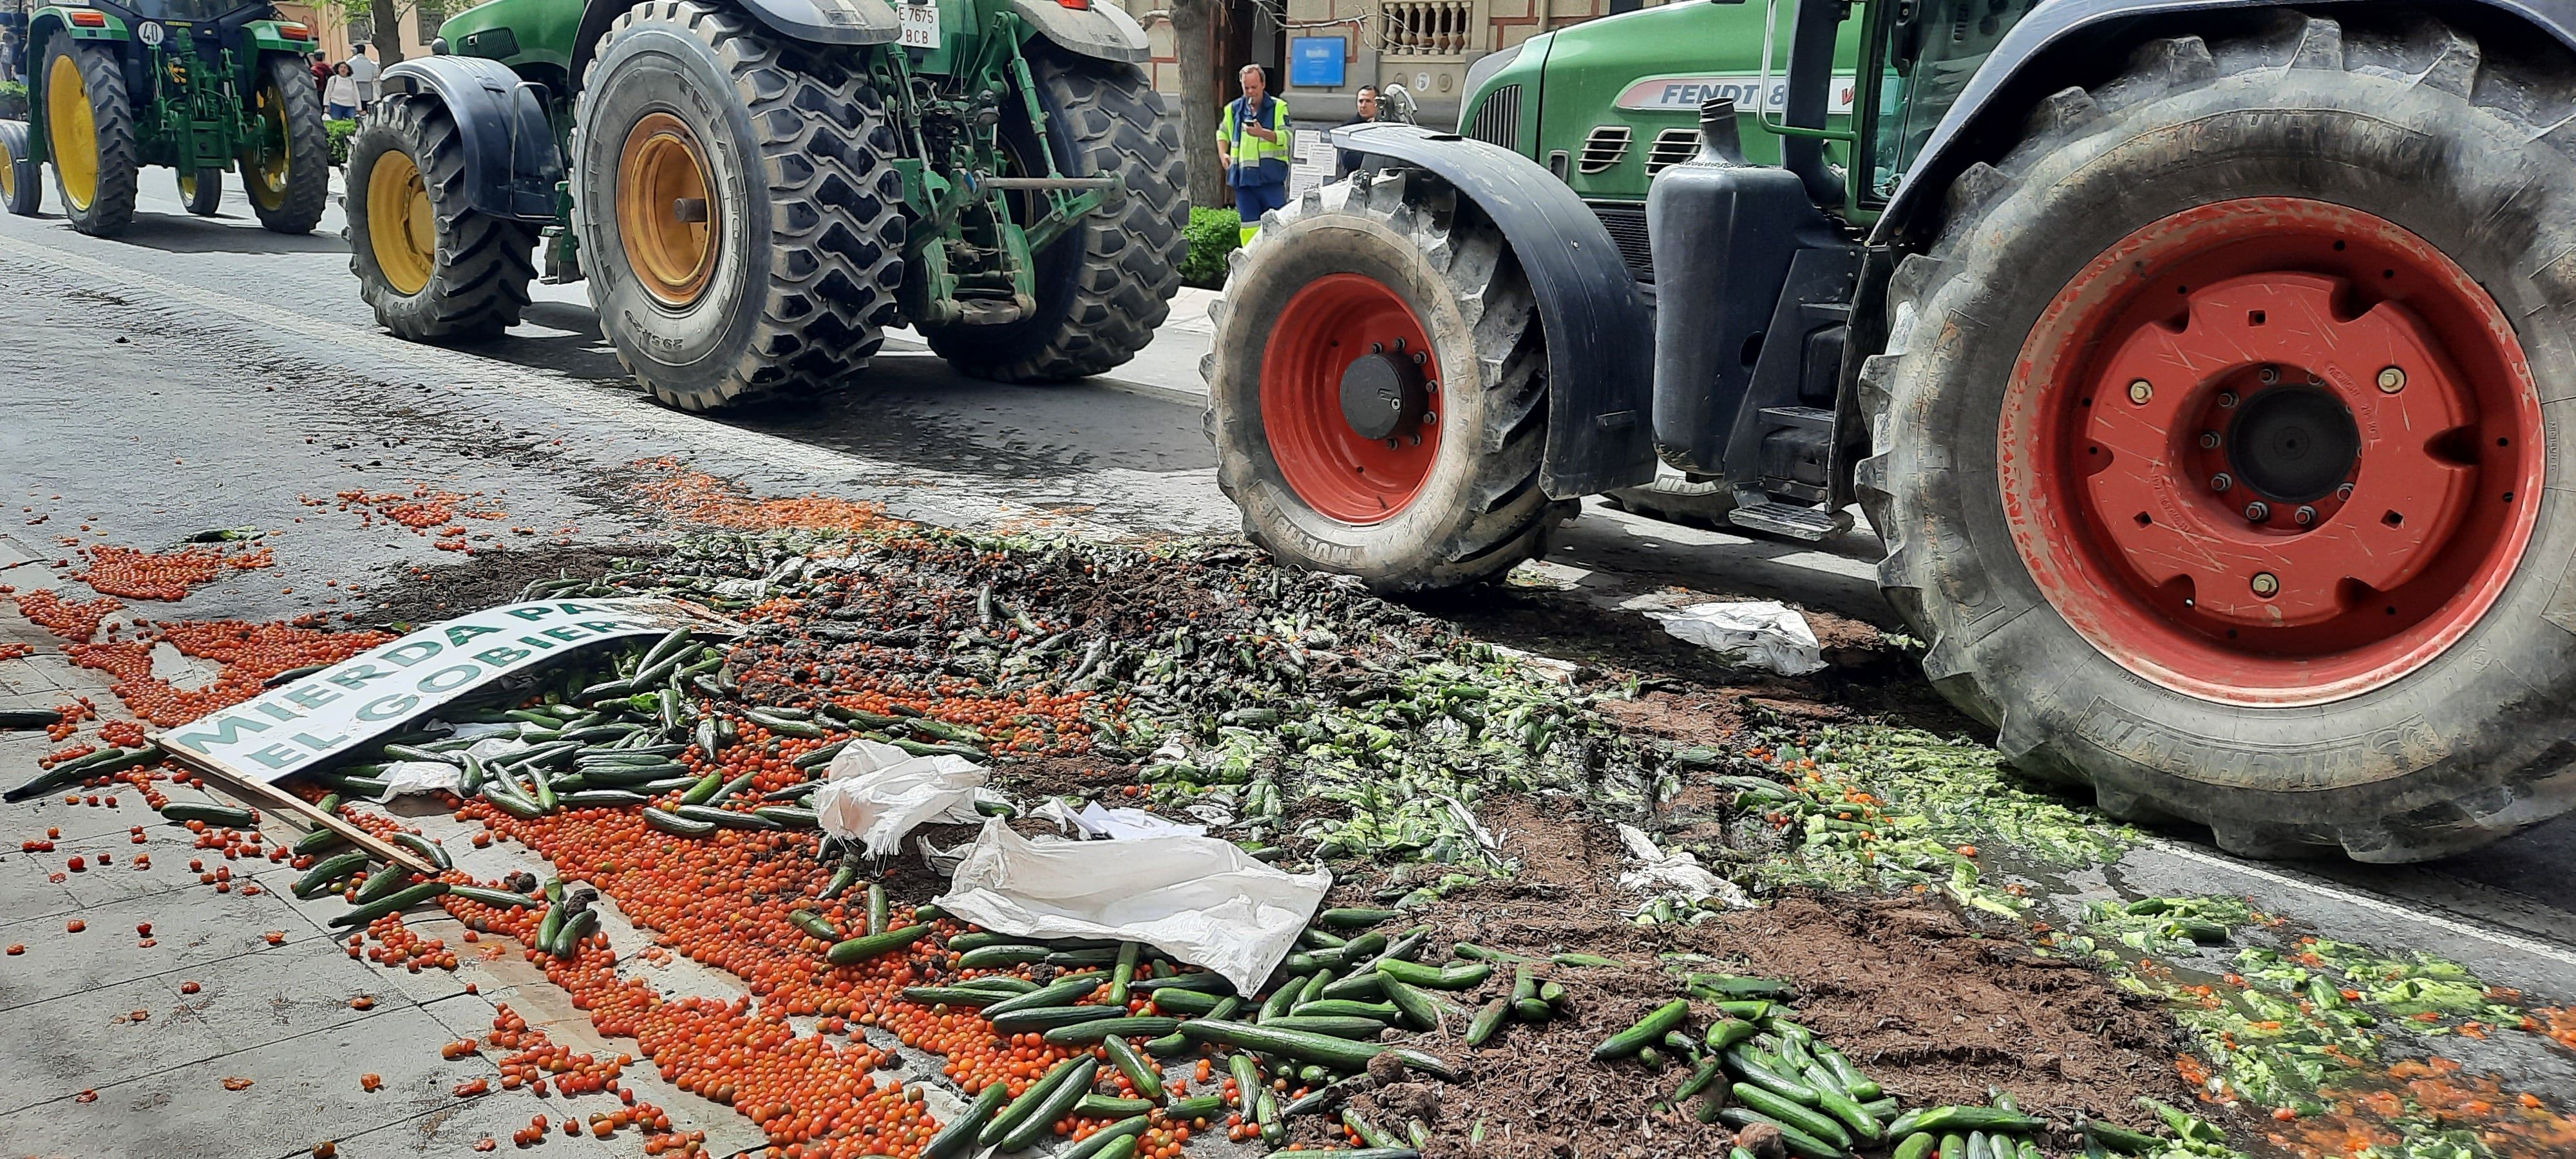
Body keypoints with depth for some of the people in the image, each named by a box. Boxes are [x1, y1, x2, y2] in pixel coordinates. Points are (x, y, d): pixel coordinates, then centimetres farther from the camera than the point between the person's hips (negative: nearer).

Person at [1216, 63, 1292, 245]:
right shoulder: (1233, 108, 12)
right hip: (1243, 177, 3)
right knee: (1249, 226, 6)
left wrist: (1263, 133, -23)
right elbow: (1222, 133, 28)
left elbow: (1287, 137, -9)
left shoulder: (1279, 107, 1)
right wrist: (1222, 154, 10)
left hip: (1271, 177, -3)